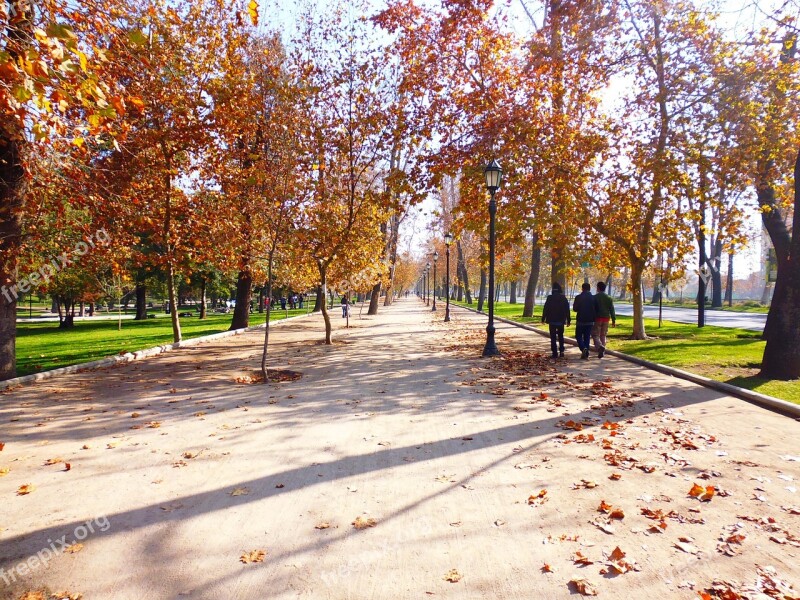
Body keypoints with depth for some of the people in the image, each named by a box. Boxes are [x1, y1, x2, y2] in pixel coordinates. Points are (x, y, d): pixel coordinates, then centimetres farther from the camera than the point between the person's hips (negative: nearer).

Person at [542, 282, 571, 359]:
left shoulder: (549, 298, -7)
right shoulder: (564, 298, -1)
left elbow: (545, 309, -7)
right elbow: (567, 310, 1)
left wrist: (543, 319, 2)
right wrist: (568, 320, 7)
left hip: (552, 321, -2)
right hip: (561, 321, 2)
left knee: (553, 337, 3)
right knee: (560, 336, 18)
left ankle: (555, 353, 0)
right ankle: (561, 351, 8)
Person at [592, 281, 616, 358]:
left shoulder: (595, 297, -6)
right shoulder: (609, 298, 6)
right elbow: (612, 310, 4)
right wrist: (613, 320, 8)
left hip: (597, 318, -4)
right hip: (606, 318, 4)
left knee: (595, 335, -1)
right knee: (603, 335, 14)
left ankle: (600, 347, -26)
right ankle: (602, 350, 13)